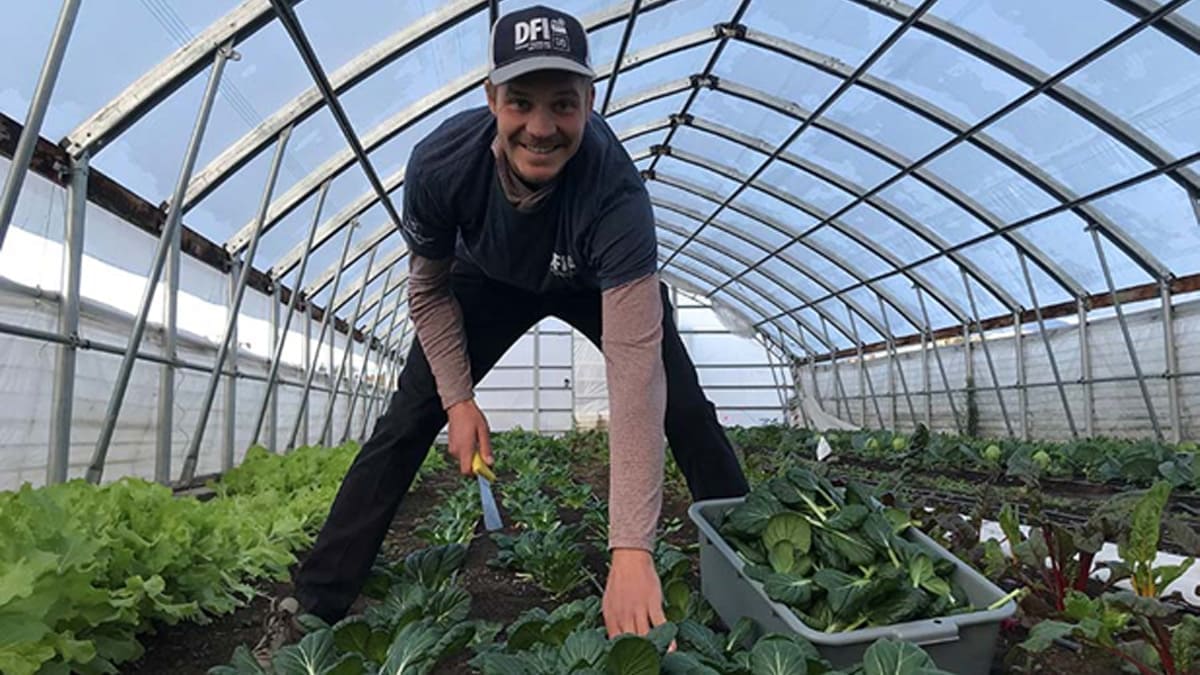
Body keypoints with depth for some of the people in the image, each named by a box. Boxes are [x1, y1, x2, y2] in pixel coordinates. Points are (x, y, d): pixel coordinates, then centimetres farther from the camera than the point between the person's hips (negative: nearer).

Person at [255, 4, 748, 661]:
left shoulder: (615, 189, -40)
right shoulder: (439, 163, -32)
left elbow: (635, 364, -47)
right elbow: (429, 289, -13)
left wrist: (632, 550, -51)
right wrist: (458, 399, -20)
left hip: (600, 284, -1)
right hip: (489, 282, 2)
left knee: (688, 418, -12)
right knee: (405, 425, -7)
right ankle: (311, 607, 9)